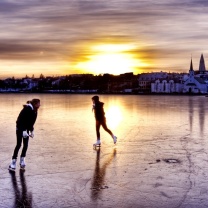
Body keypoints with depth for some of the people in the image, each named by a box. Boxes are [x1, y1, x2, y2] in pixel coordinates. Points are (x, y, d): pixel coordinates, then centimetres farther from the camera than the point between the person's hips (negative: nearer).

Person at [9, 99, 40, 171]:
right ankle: (13, 163, -6)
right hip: (20, 128, -7)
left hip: (26, 128, 8)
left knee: (26, 145, 4)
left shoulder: (34, 111, 1)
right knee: (19, 145, -10)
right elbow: (21, 120, -25)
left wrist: (32, 131, 3)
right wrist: (24, 131, -29)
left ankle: (22, 161, 14)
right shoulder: (27, 109, -23)